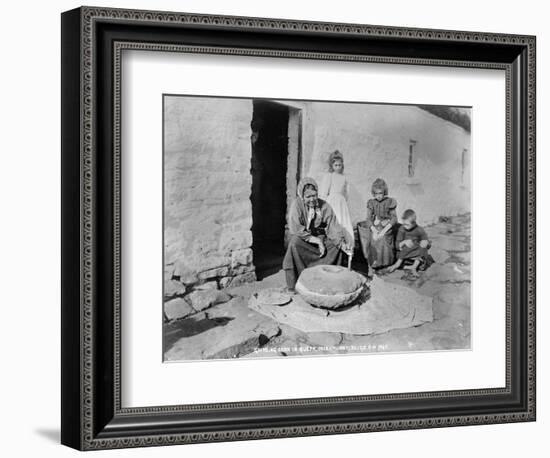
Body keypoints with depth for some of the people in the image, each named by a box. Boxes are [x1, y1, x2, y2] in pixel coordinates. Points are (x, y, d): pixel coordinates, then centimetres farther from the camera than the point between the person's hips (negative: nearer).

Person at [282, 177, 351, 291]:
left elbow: (333, 227, -13)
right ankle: (294, 284, -28)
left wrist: (342, 243, -32)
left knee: (337, 244, -21)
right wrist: (317, 241, -25)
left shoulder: (324, 206, -9)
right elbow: (295, 230, -22)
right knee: (294, 242, -34)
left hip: (320, 238, 3)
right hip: (303, 240, -3)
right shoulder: (297, 205, -16)